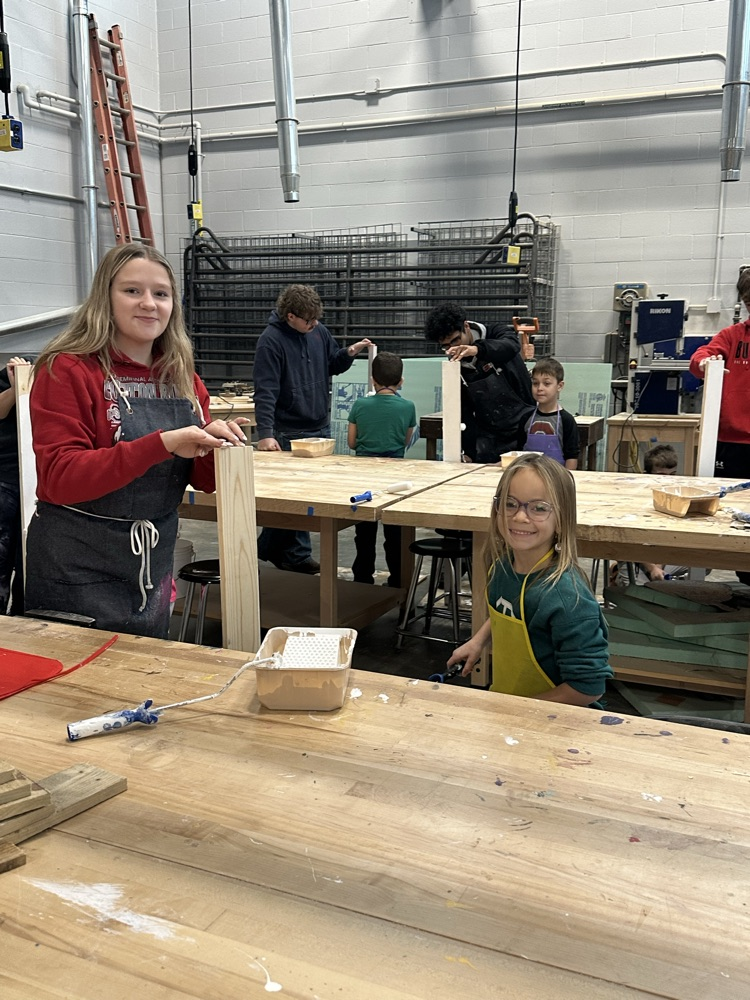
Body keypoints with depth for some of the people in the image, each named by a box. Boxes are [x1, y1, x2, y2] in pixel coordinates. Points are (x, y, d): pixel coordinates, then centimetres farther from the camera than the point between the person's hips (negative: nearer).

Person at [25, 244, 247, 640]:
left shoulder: (182, 379, 5)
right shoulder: (67, 370, -11)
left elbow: (203, 479, 8)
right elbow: (60, 478, -20)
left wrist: (216, 444, -16)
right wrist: (161, 444, -29)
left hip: (155, 563, 6)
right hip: (78, 570, -5)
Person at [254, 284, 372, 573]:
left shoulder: (319, 332, 5)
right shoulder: (271, 341, -14)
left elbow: (333, 365, 20)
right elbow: (265, 391, -20)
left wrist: (349, 353, -2)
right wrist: (266, 433, -29)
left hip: (321, 428, 7)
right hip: (289, 434, -7)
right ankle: (298, 555, 15)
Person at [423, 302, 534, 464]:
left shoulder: (496, 334, -7)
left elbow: (512, 346, -32)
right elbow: (464, 413, 3)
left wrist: (477, 349, -50)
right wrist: (469, 451, -6)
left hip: (525, 432, -3)